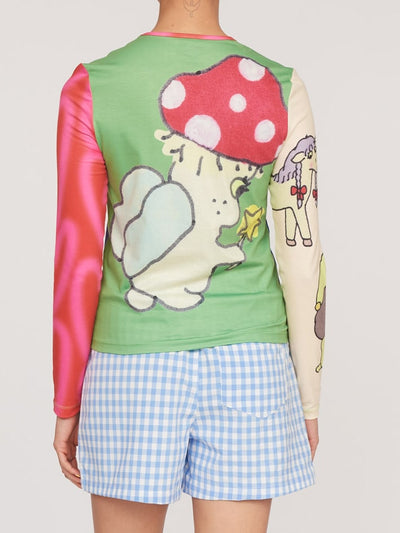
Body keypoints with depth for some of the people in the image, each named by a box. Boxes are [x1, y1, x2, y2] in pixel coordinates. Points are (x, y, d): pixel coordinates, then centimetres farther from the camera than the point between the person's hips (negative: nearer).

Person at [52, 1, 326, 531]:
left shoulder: (89, 88, -8)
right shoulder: (281, 90, -4)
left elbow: (77, 258, -8)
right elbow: (302, 253, -3)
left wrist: (66, 404, 2)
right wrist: (308, 399, 7)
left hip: (134, 370, -1)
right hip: (245, 368, 1)